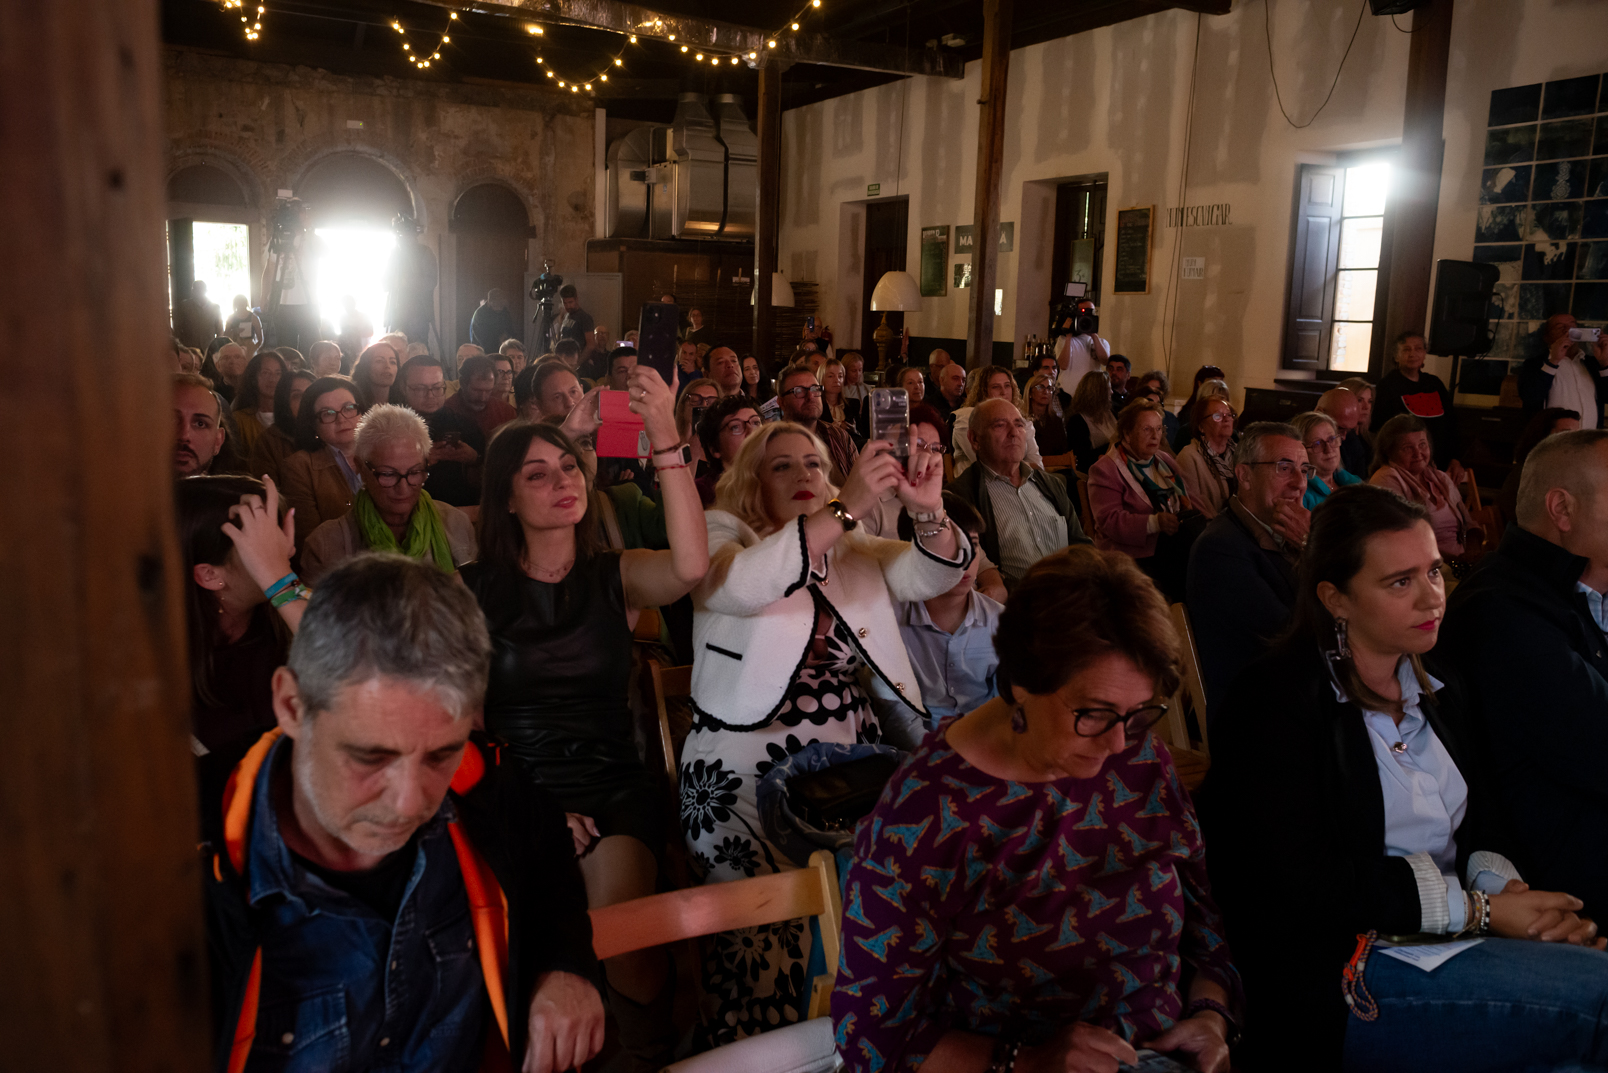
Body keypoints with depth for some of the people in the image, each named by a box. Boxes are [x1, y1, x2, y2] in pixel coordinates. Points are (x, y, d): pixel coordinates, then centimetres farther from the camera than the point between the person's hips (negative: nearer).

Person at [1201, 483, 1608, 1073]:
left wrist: (1502, 886, -7)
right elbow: (1306, 885, -18)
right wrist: (1479, 910, -14)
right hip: (1336, 979, -7)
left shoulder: (1436, 683, 13)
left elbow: (1479, 820, 16)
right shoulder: (1272, 701, -13)